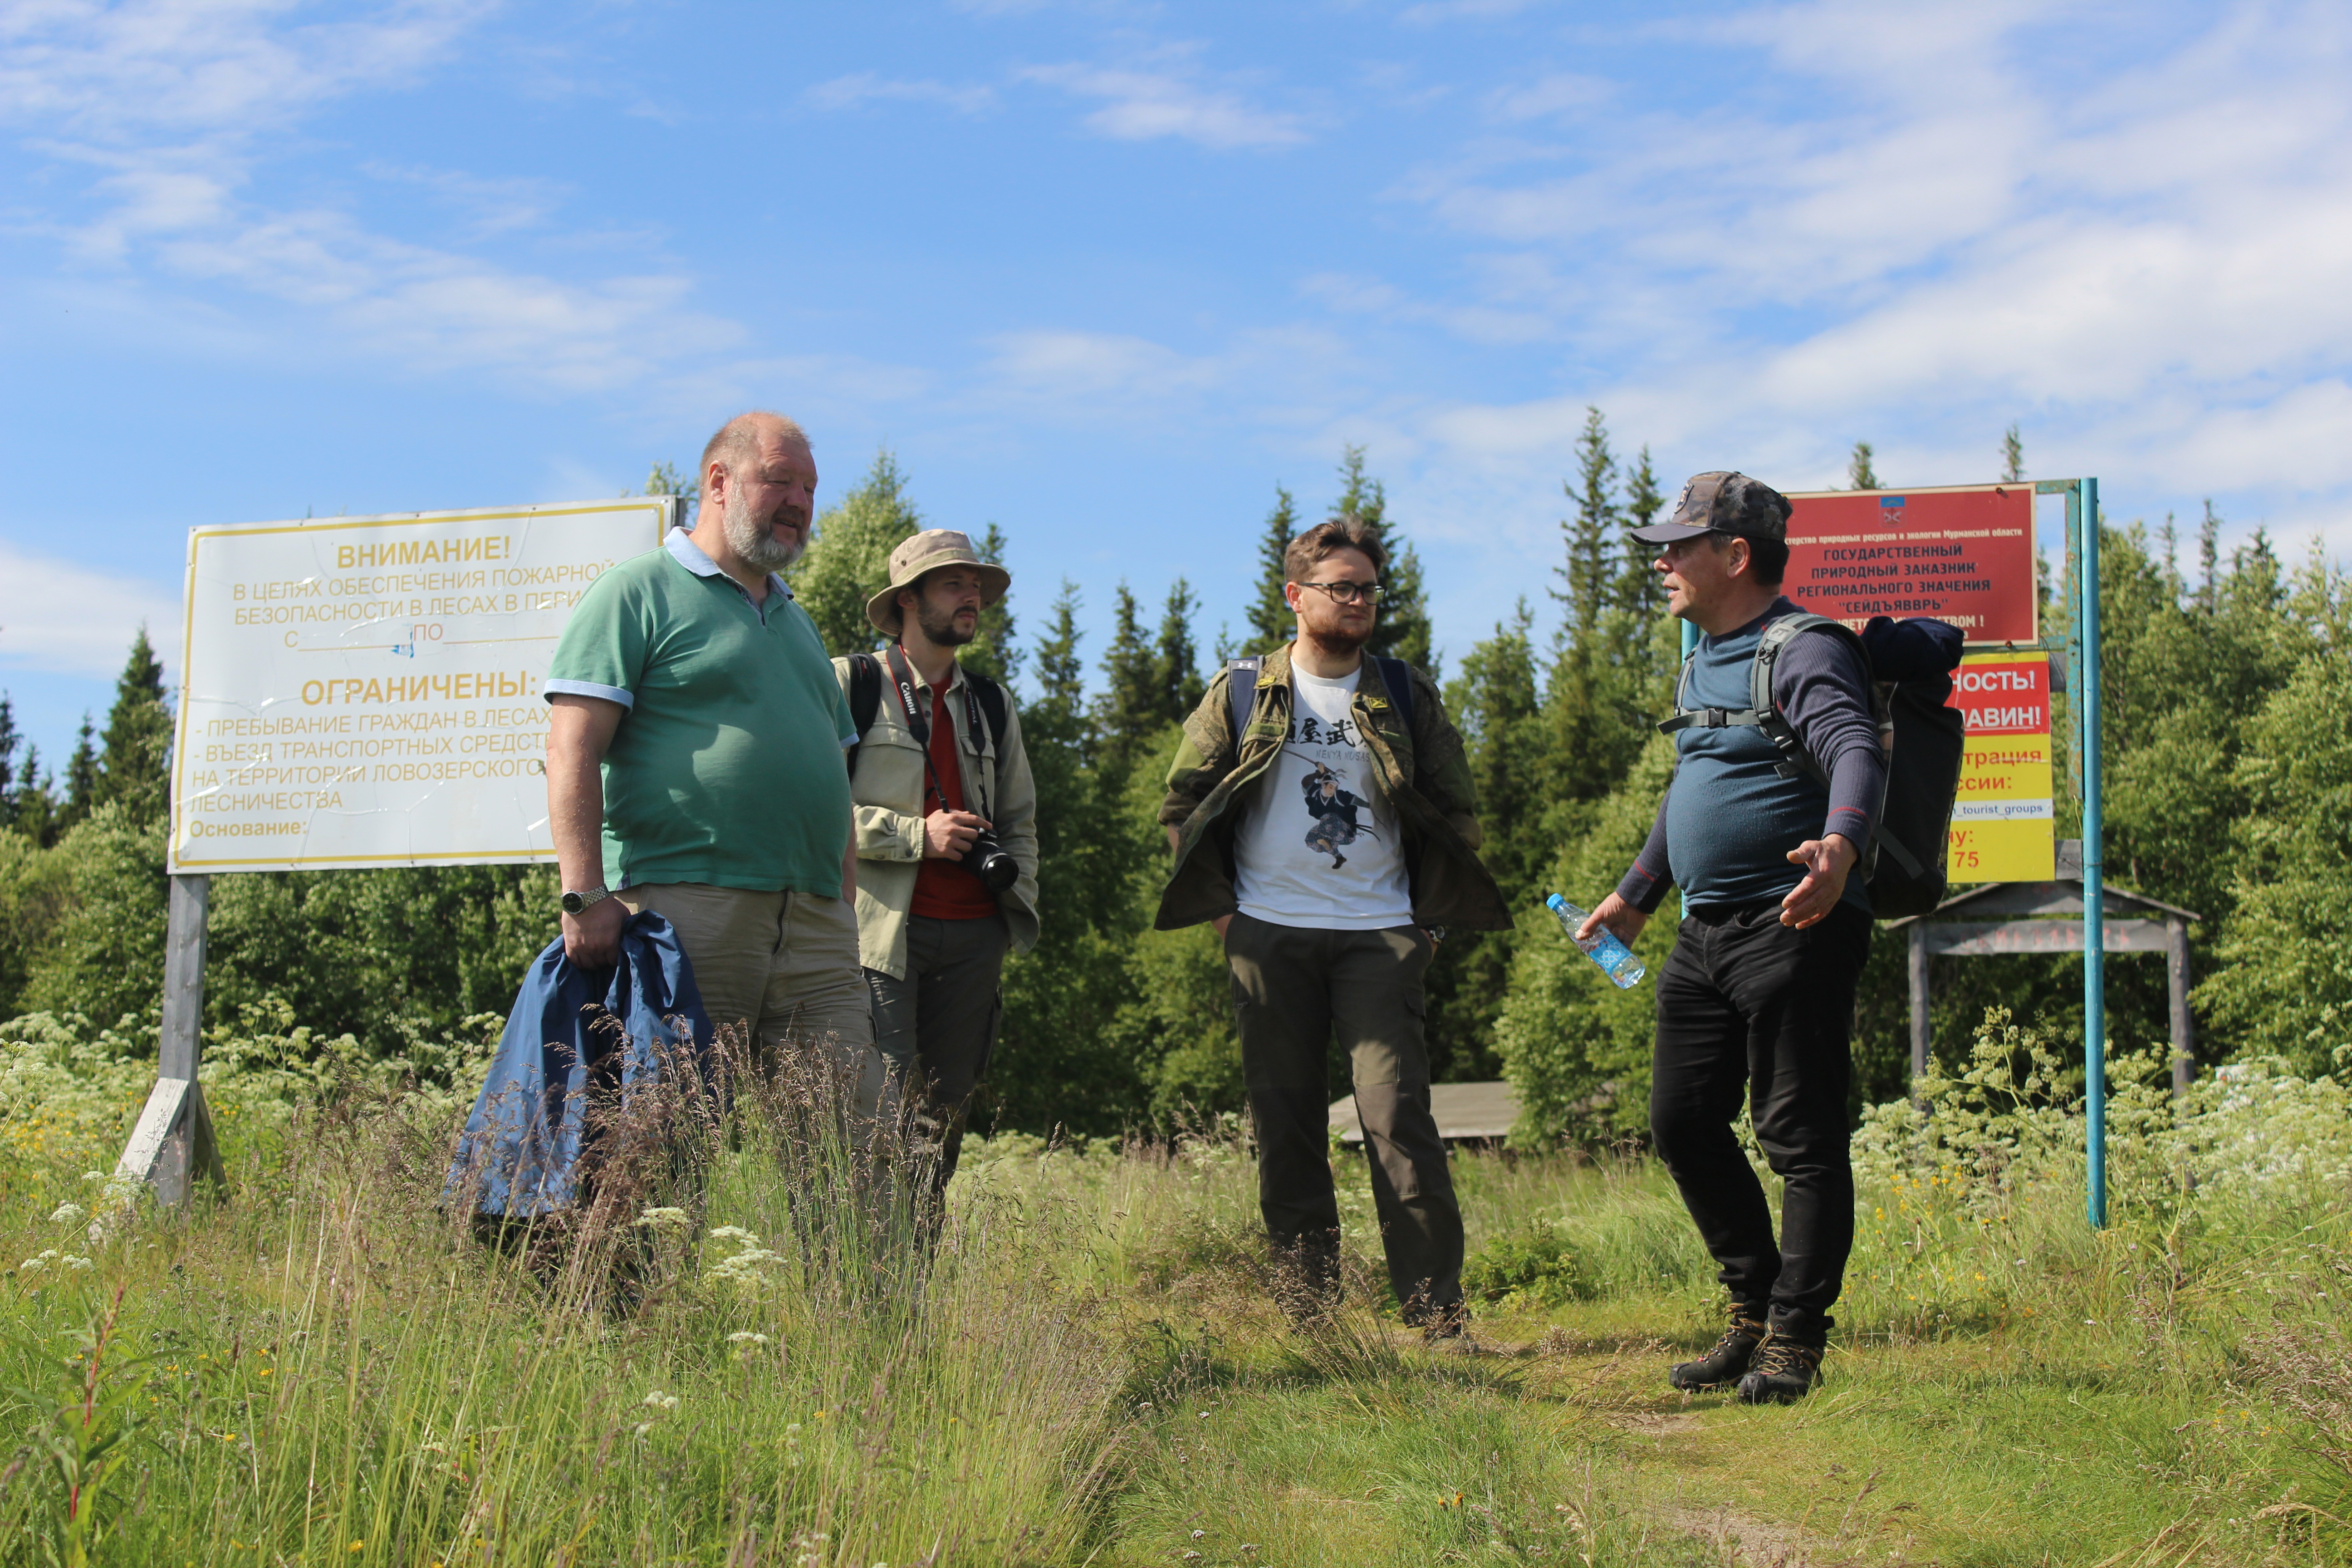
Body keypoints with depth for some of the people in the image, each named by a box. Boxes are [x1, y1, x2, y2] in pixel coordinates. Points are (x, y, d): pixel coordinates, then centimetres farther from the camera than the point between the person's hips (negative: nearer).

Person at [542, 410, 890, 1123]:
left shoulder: (797, 622, 27)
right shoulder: (638, 592, 3)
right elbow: (572, 750, -8)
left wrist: (846, 909, 19)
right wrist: (587, 896, -18)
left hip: (814, 924, 7)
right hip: (685, 904, -7)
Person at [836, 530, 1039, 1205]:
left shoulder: (991, 704, 20)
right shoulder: (852, 684, 3)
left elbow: (1020, 819, 27)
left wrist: (1018, 898, 11)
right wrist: (916, 836, -12)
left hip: (974, 933, 5)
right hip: (884, 926, -5)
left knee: (947, 1111, 6)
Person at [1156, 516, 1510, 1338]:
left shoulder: (1406, 697, 8)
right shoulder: (1242, 694, 6)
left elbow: (1455, 811, 13)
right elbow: (1183, 801, 12)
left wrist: (1427, 915, 7)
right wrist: (1223, 904, 7)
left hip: (1379, 936, -1)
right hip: (1269, 936, 1)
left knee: (1398, 1117, -10)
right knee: (1285, 1124, 4)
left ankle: (1438, 1311, -6)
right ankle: (1305, 1311, 13)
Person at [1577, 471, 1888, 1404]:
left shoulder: (1805, 652, -11)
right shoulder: (1703, 662, 18)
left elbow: (1857, 752, -29)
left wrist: (1840, 845, -48)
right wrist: (1635, 897, 35)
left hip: (1795, 929, -9)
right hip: (1705, 933, 9)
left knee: (1800, 1135, -3)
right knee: (1682, 1123, 10)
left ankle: (1796, 1339, 6)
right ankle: (1756, 1310, 24)